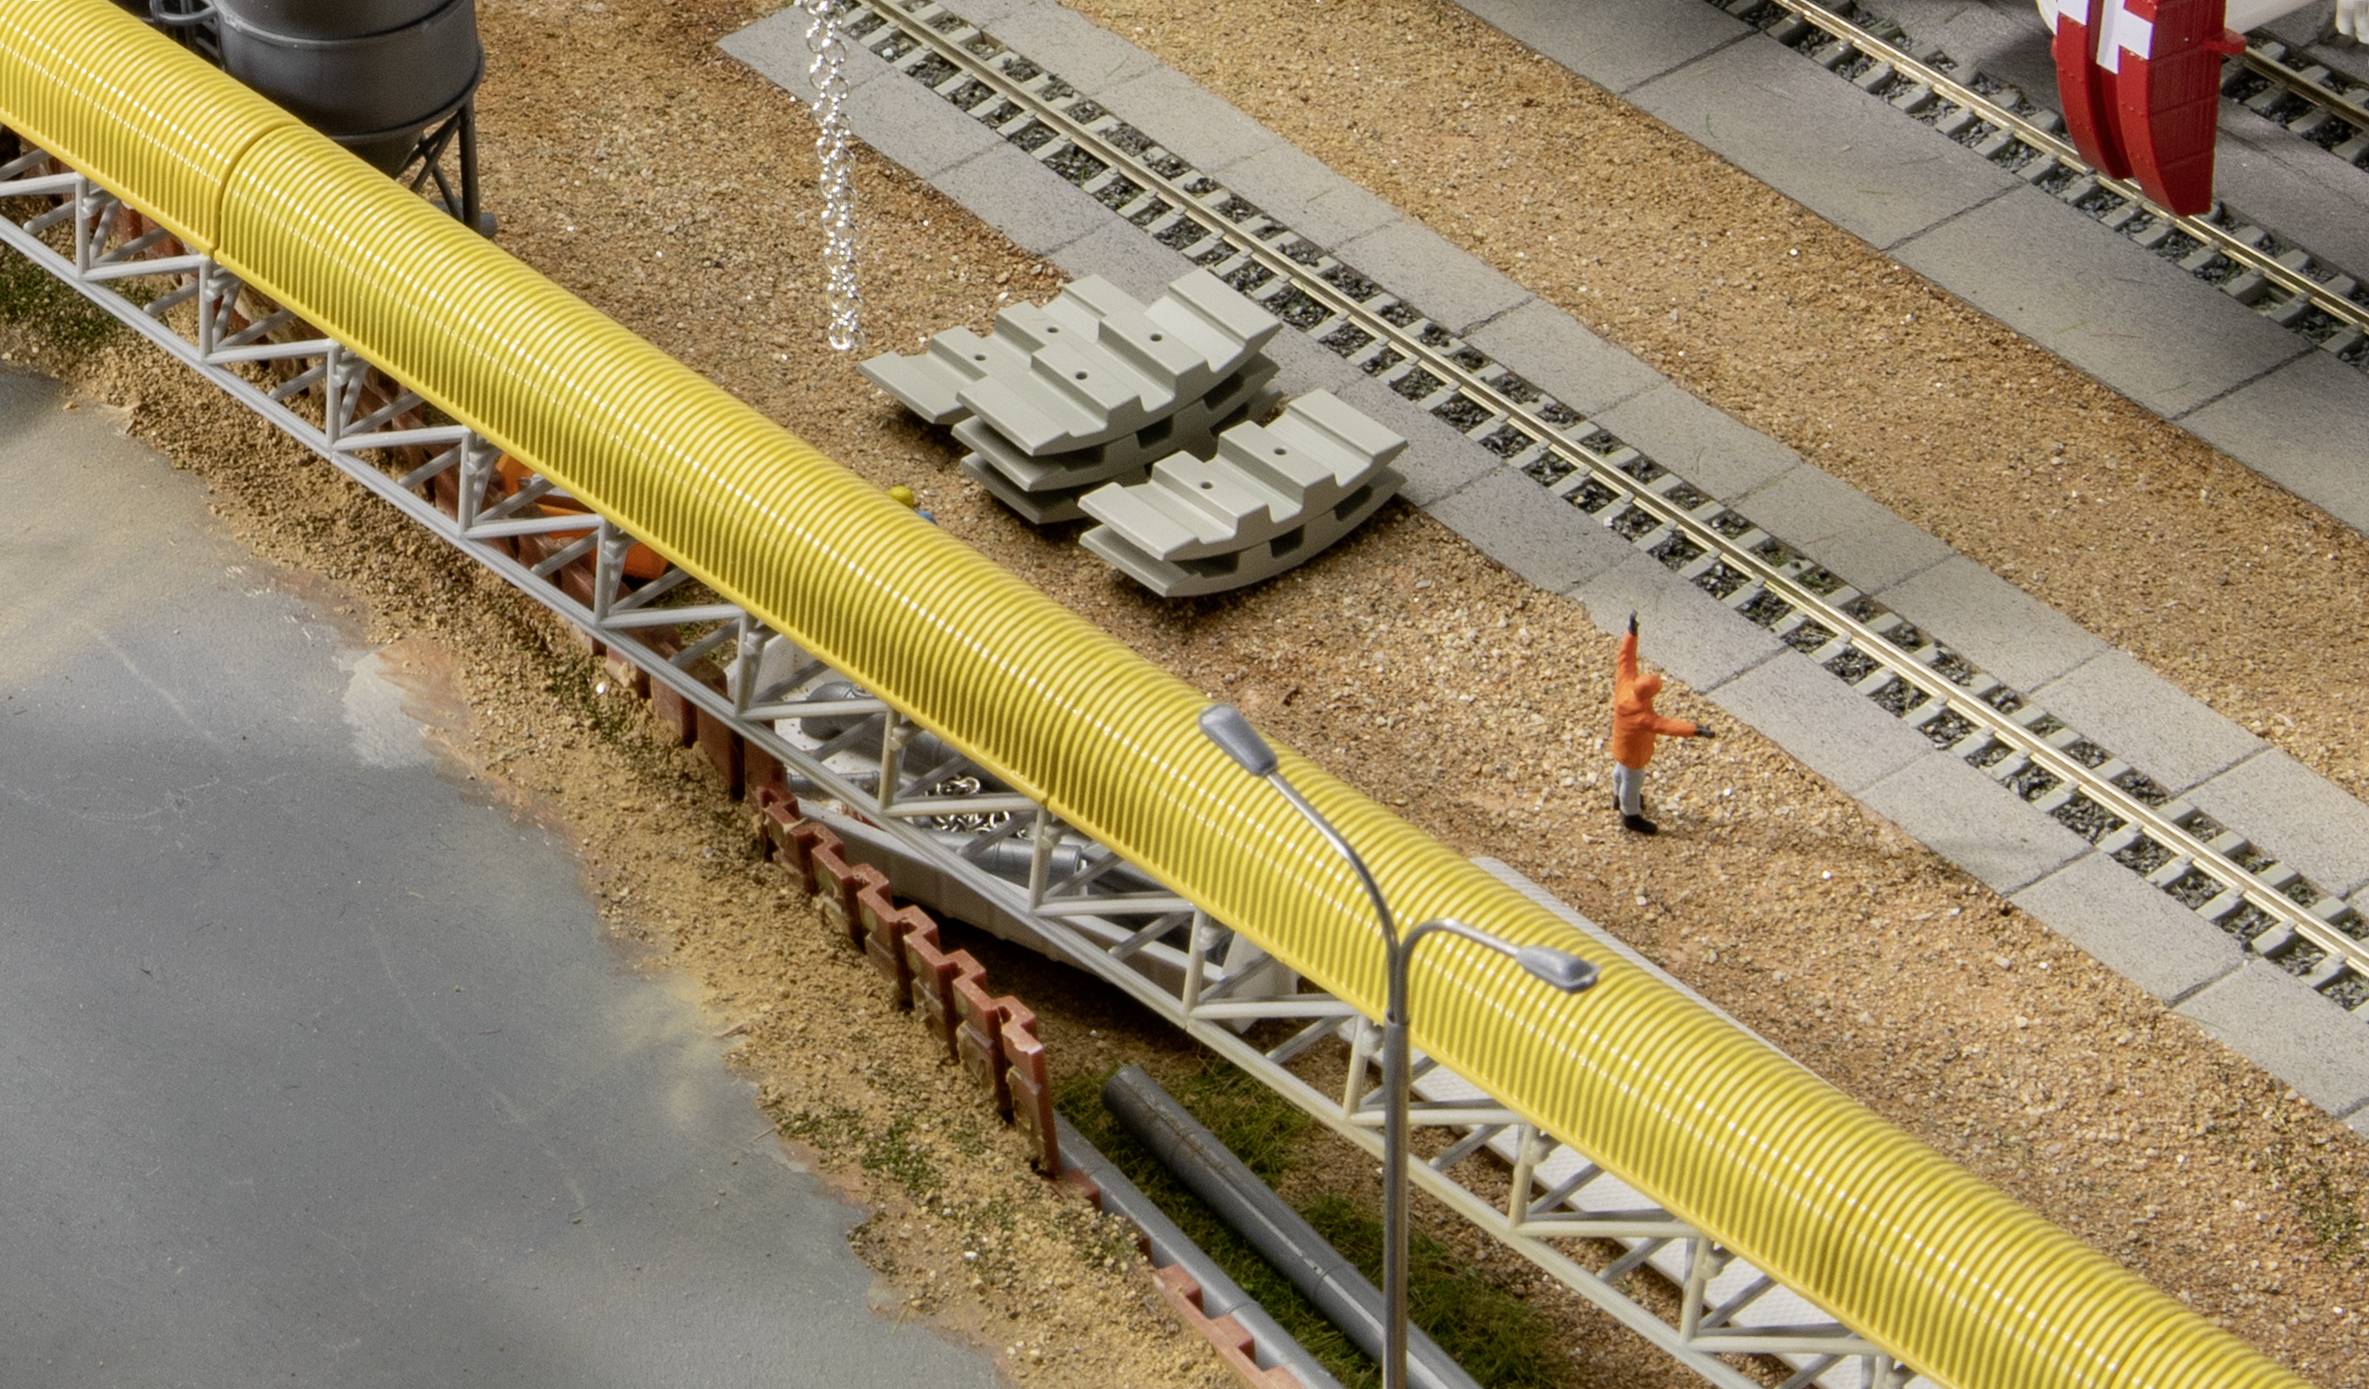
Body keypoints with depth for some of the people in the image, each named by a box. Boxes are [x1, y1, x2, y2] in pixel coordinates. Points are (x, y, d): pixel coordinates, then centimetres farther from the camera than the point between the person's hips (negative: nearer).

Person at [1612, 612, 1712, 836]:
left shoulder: (1626, 685, -28)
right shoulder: (1641, 715, -47)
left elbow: (1626, 660, -18)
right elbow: (1665, 726, -54)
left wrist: (1631, 634, -17)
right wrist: (1694, 730, -62)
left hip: (1620, 744, 8)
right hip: (1632, 752, -8)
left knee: (1621, 770, 33)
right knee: (1633, 782, 18)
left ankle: (1620, 798, 61)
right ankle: (1631, 817, 42)